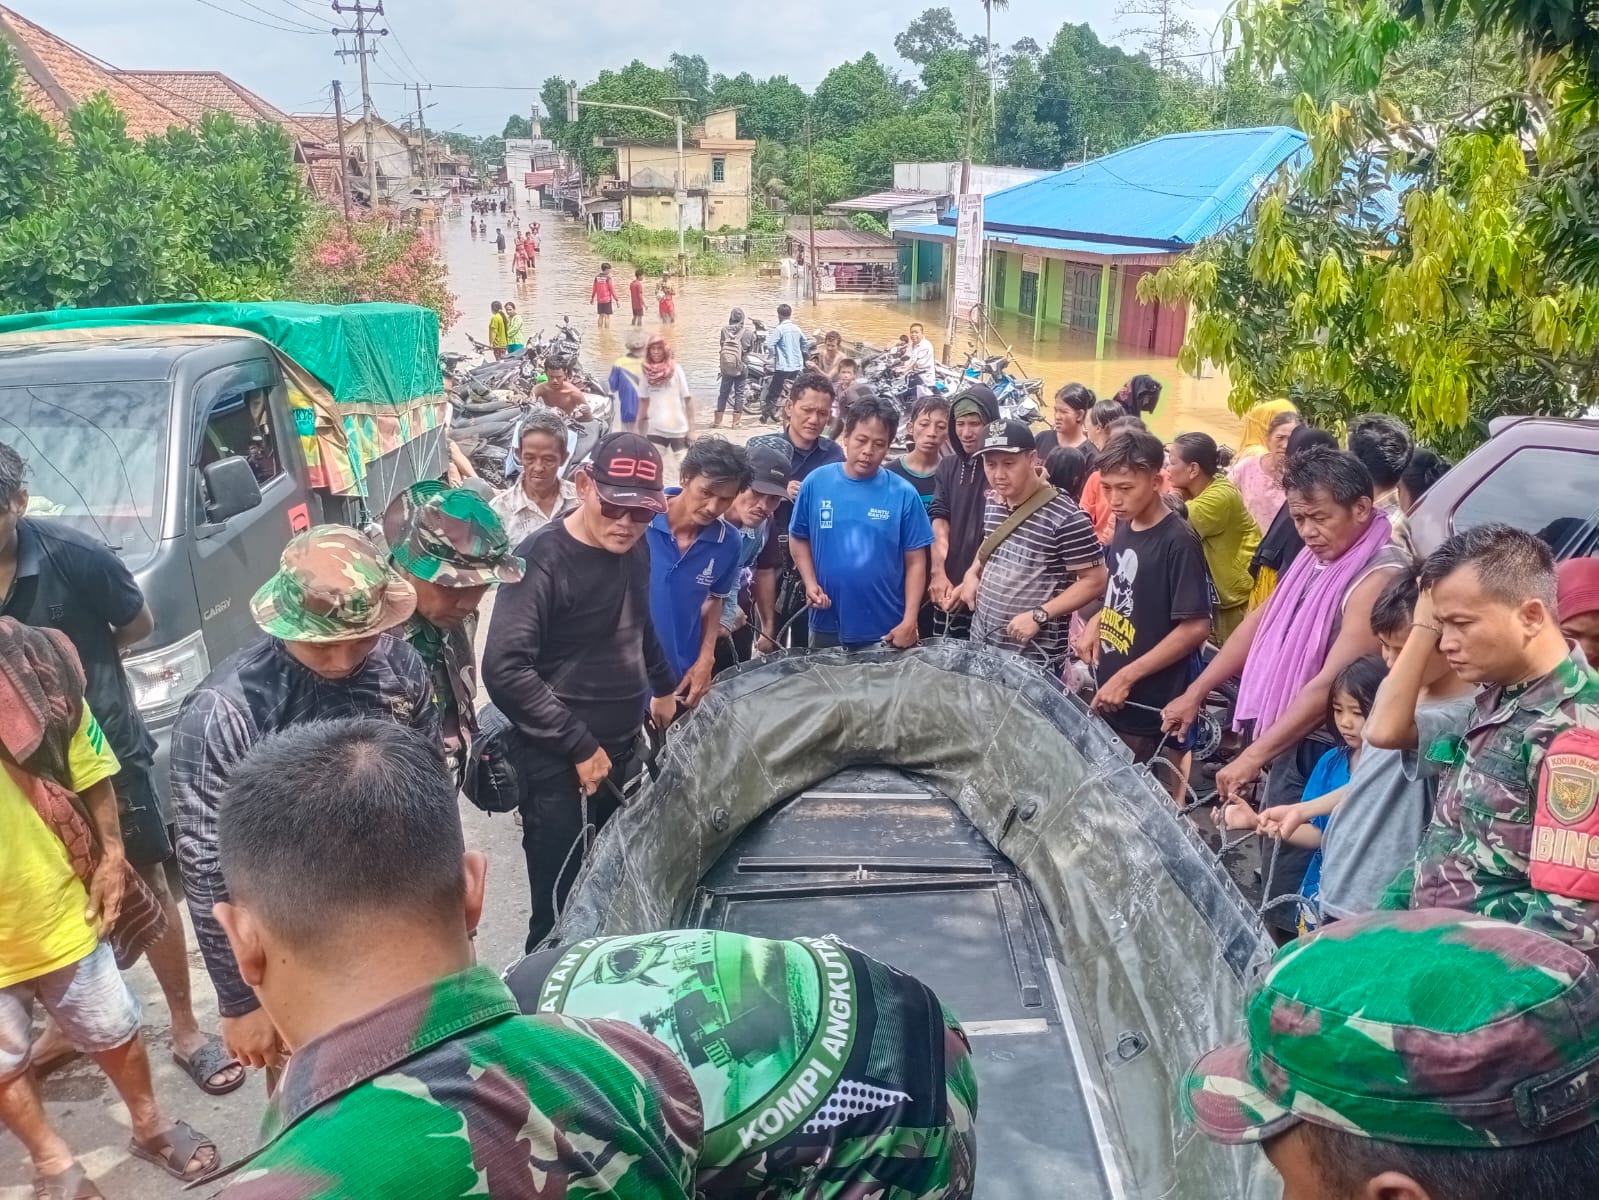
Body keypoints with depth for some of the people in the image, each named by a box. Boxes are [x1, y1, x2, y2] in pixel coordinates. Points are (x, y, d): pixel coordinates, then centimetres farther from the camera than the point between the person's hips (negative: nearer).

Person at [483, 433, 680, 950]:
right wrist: (580, 746, -20)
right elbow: (505, 670, -24)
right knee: (561, 905, -1)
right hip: (558, 762, -7)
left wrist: (664, 687, 29)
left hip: (621, 747, 7)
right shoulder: (543, 560, -18)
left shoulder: (635, 550, 5)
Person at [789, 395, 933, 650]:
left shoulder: (903, 494, -7)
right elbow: (799, 538, 8)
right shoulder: (815, 483, -4)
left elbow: (915, 562, -4)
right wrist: (810, 583, -7)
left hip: (886, 630, -1)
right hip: (827, 625, 1)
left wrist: (909, 621, -10)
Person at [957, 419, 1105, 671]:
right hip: (981, 641, 7)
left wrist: (1039, 615, -21)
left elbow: (1095, 581, -15)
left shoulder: (1065, 517, -19)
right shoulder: (992, 502, 4)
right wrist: (972, 573, 5)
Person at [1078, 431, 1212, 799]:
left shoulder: (1178, 542, -16)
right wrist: (1096, 623, 2)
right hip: (1109, 697, 8)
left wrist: (1128, 677, -19)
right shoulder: (1124, 528, 7)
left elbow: (1195, 627, -19)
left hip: (1151, 707, -7)